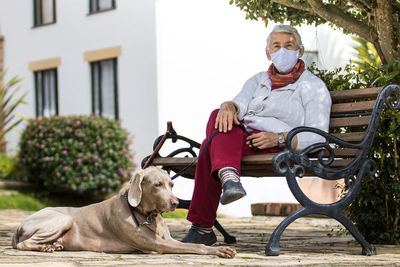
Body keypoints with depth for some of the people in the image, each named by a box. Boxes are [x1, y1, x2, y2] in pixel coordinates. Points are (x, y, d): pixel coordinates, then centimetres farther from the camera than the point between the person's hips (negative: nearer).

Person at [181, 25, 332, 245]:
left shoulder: (313, 86, 11)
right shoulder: (258, 80, 27)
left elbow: (317, 136, -2)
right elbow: (241, 103, 5)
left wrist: (279, 138, -18)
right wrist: (229, 106, -22)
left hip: (275, 148, -5)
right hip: (241, 135, 5)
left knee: (211, 146, -30)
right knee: (218, 118, -30)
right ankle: (229, 177, -52)